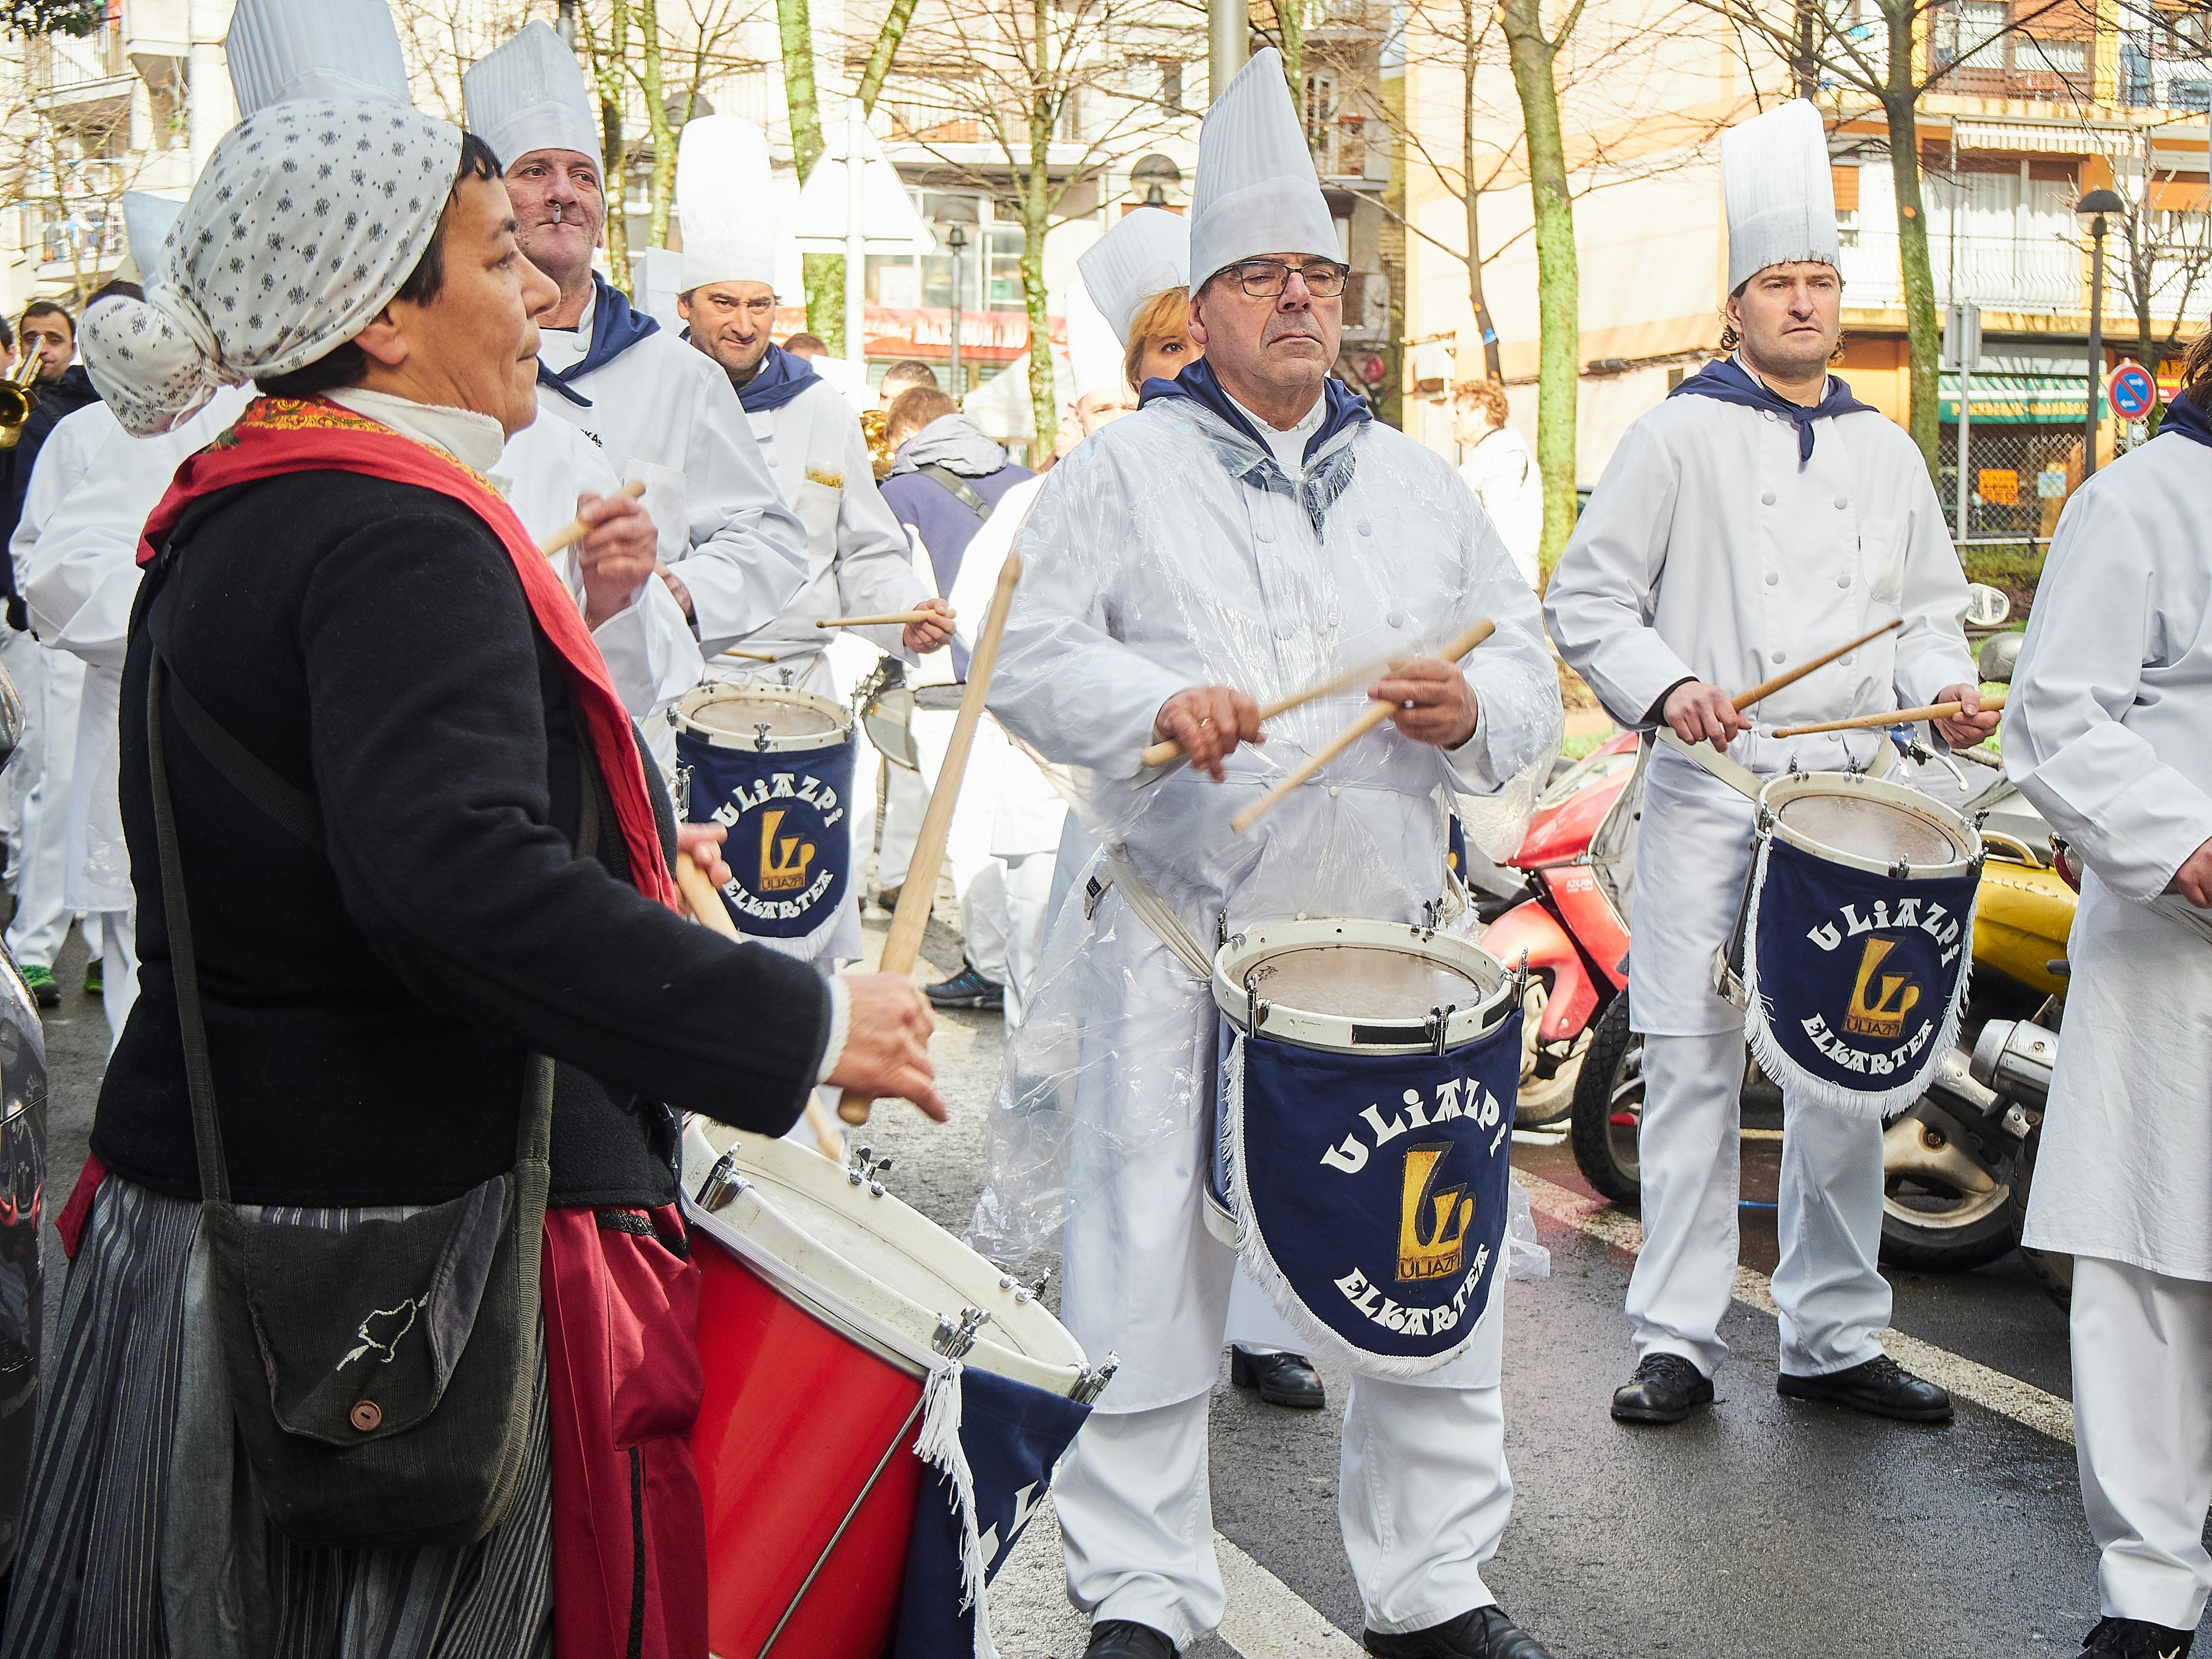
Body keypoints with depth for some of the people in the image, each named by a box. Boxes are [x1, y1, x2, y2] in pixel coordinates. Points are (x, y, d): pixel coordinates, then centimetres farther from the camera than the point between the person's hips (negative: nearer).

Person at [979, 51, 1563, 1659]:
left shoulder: (1417, 480, 15)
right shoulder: (1125, 469, 4)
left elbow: (1531, 667, 14)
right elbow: (1031, 661, -2)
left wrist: (1472, 706, -9)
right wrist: (1156, 705, -20)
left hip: (1390, 940, 3)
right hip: (1180, 943, -3)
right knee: (1150, 1272, 1)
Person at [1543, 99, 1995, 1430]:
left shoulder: (1886, 453, 16)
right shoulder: (1679, 437, 3)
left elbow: (1929, 610, 22)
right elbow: (1587, 598, 1)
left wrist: (1947, 687, 1)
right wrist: (1665, 686, -16)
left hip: (1851, 798, 4)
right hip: (1710, 795, -4)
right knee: (1695, 1068, -3)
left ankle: (1836, 1338, 17)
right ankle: (1679, 1343, 7)